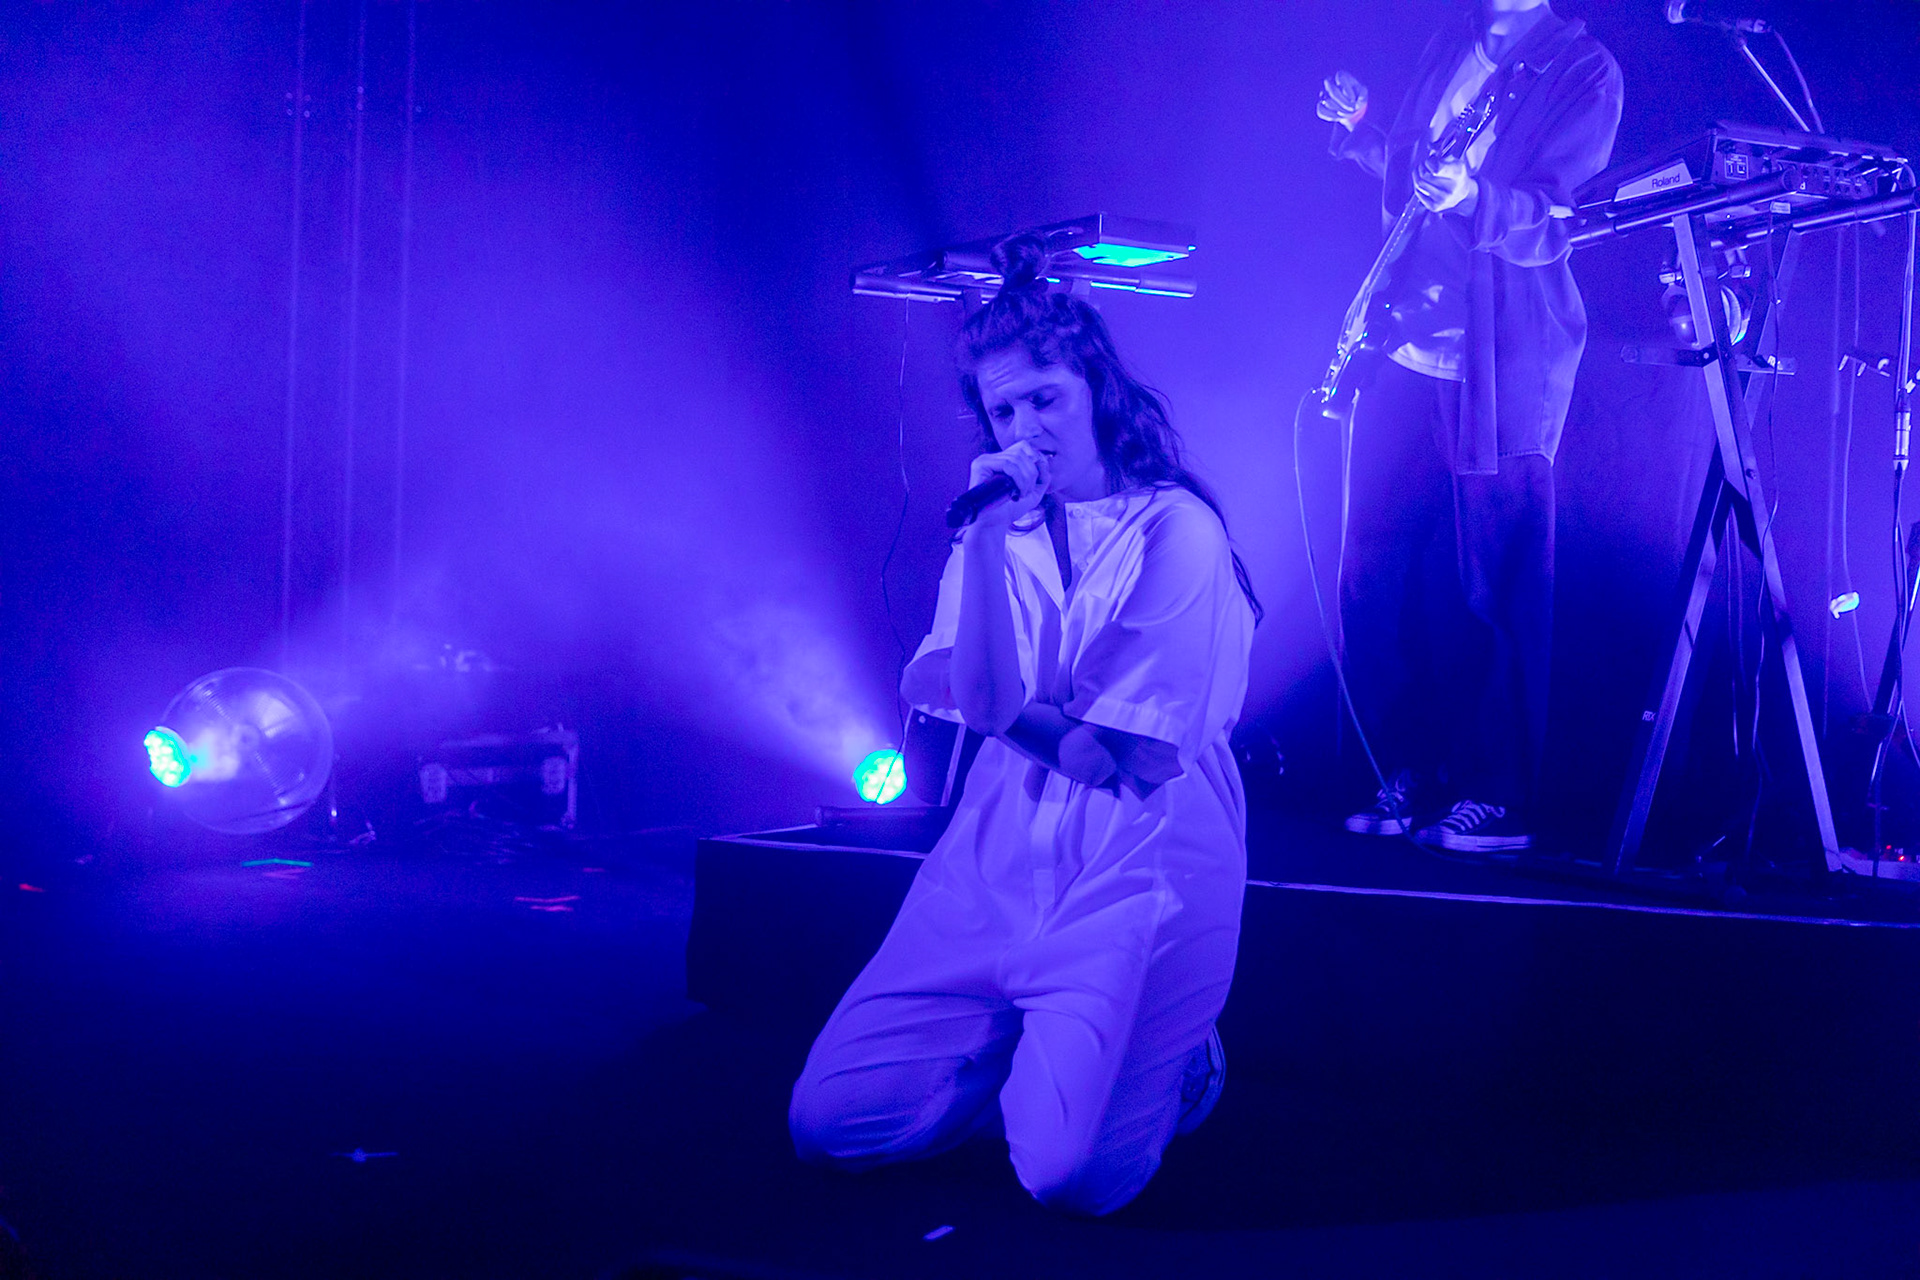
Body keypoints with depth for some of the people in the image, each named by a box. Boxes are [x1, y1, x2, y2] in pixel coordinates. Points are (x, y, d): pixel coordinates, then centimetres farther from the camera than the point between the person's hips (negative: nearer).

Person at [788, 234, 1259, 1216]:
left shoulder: (1178, 530, -4)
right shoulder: (998, 528, 11)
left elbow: (1134, 755, -10)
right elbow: (982, 700, -7)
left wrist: (1014, 703, -1)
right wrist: (988, 534, -12)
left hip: (1141, 867, -4)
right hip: (999, 856, 5)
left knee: (1071, 1171, -20)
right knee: (830, 1122, -5)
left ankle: (1169, 1061, 13)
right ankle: (1042, 1053, 17)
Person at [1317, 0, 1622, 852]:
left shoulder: (1584, 72, -4)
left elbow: (1550, 225, -15)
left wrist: (1470, 196, -32)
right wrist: (1361, 132, 8)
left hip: (1501, 373, -6)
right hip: (1410, 350, 6)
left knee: (1493, 589, -4)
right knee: (1374, 576, 5)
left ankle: (1497, 802, 8)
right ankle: (1410, 779, 18)